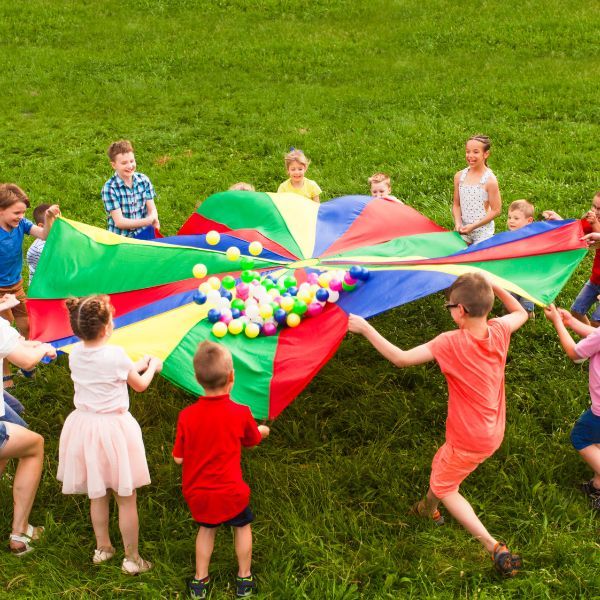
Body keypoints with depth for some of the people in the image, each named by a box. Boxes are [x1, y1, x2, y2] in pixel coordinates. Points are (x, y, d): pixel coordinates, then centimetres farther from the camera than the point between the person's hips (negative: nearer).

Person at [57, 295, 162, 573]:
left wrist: (136, 366, 21)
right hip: (114, 429, -6)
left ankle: (102, 547, 38)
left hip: (84, 426, 6)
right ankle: (131, 558, 19)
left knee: (97, 493, 22)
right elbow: (140, 385, -2)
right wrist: (152, 367, 17)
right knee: (126, 498, 9)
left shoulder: (75, 353, -4)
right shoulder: (116, 355, -20)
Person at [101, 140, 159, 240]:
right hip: (120, 238, -3)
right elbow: (119, 222, -13)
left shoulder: (143, 180, 2)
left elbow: (152, 210, 2)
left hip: (143, 234, 3)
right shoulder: (109, 188, -9)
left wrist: (154, 219, -23)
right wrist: (148, 221, -23)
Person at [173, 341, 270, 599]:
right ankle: (244, 578, 33)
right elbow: (253, 439, 8)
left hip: (197, 493, 2)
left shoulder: (187, 416, -13)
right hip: (230, 491, -2)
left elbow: (178, 458, -6)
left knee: (206, 528, 27)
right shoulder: (241, 413, -14)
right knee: (242, 526, 24)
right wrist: (262, 430, 30)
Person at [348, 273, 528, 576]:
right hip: (492, 433, 7)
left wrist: (365, 328, -20)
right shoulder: (499, 331, -10)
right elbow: (520, 313, 14)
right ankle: (430, 508, 55)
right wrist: (493, 287, 7)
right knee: (440, 466, 29)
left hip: (469, 441, -7)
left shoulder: (451, 343, -28)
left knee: (444, 487, 14)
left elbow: (401, 358, -26)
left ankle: (495, 548, 7)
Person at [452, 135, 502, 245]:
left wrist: (473, 226, -16)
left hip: (483, 231, -4)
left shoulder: (490, 180, -14)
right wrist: (458, 223, -11)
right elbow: (456, 204, 6)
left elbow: (496, 210, -12)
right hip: (463, 228, 4)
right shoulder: (459, 176, -1)